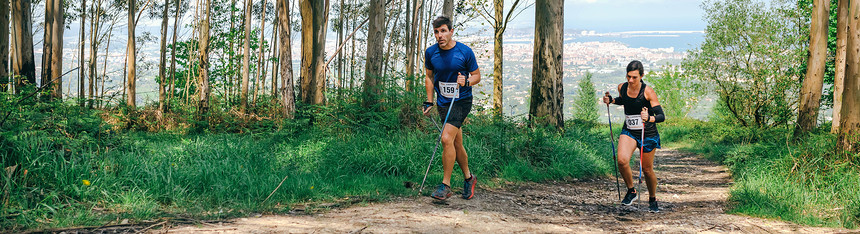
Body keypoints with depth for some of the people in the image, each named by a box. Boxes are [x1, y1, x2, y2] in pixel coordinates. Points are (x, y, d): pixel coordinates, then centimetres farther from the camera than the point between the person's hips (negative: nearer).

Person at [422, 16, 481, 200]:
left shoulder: (465, 52, -11)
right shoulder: (430, 53, -1)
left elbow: (477, 75, 1)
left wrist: (466, 82, -21)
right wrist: (429, 102, 8)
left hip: (461, 101, -5)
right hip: (443, 103, 5)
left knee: (447, 139, -20)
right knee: (456, 144, 11)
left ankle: (446, 185, -12)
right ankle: (468, 177, 33)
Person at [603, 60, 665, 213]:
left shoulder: (648, 92, -18)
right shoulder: (622, 88, -3)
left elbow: (661, 116, -20)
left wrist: (649, 118, -41)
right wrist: (611, 100, 2)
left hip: (648, 135, -3)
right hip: (629, 132, 3)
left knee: (647, 170, 5)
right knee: (622, 161, -22)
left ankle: (653, 200, 31)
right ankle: (631, 191, 2)